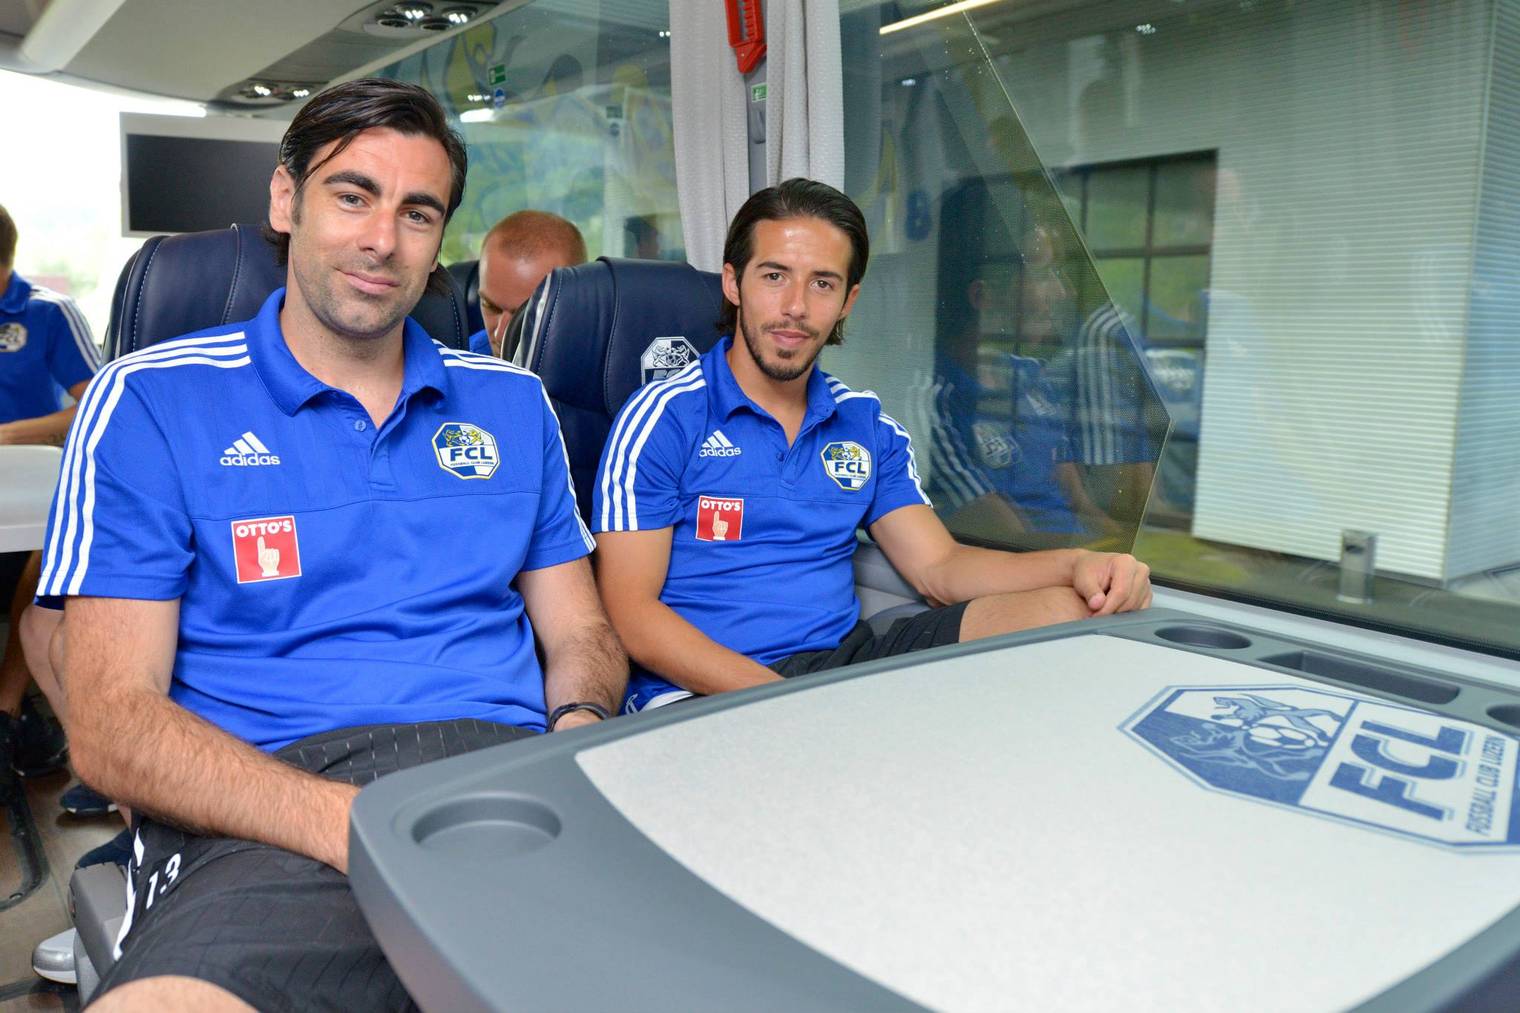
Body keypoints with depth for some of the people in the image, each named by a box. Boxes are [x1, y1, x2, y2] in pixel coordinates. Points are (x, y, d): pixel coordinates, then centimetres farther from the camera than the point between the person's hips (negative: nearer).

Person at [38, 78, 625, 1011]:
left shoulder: (511, 402, 18)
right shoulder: (152, 402, 6)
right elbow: (111, 722, -2)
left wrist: (582, 727, -6)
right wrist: (352, 824, -19)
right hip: (263, 820, -2)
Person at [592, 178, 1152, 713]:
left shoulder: (867, 424, 14)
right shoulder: (662, 417, -3)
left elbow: (938, 567, 12)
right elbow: (628, 611, -9)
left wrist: (1076, 564, -7)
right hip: (703, 693, -5)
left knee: (1069, 610, -13)